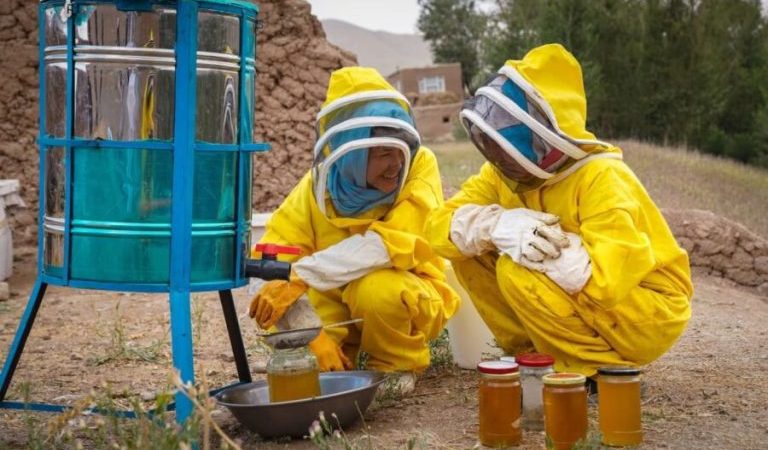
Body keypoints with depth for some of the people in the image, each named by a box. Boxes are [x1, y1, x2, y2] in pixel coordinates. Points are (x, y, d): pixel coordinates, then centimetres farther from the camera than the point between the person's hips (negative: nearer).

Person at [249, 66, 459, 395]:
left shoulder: (420, 166, -18)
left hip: (410, 298, -3)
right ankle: (341, 354, 7)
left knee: (376, 288, -35)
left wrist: (300, 278, -39)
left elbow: (391, 244, -32)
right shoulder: (317, 184, -10)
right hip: (337, 307, 3)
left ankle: (399, 364, -3)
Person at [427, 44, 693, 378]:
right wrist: (493, 225, -33)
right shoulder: (504, 174, -5)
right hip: (582, 297, 7)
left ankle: (603, 368, -9)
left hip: (651, 314, -7)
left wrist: (537, 240, -32)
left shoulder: (600, 179, -26)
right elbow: (441, 228, -13)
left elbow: (608, 282, -37)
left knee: (518, 270, -27)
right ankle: (534, 355, 5)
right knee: (471, 250, -7)